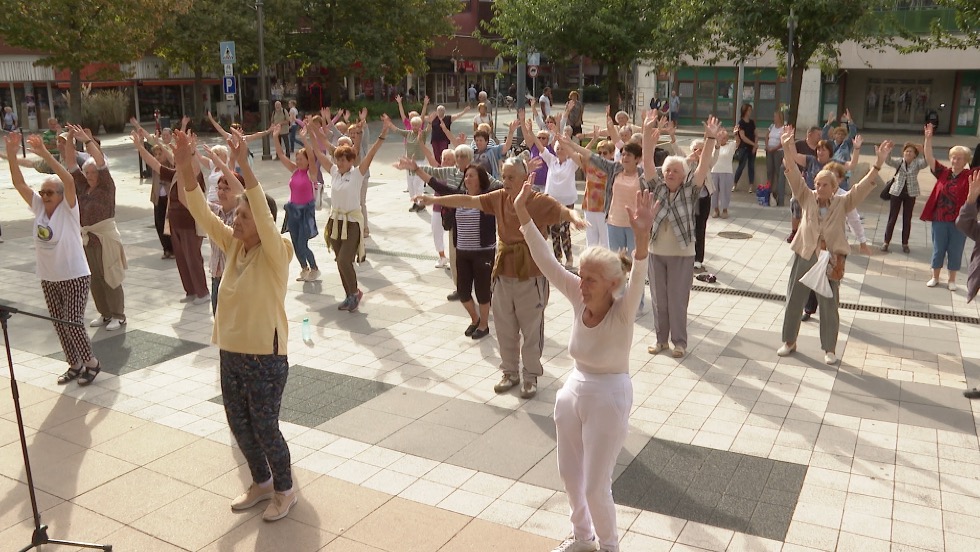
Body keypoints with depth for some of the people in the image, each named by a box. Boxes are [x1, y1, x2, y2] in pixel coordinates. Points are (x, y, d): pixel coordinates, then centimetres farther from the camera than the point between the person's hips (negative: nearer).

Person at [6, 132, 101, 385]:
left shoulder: (68, 208, -12)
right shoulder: (38, 207, 2)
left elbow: (69, 180, -28)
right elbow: (19, 184, -4)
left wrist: (45, 154, -34)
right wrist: (11, 155, -17)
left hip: (74, 276, -6)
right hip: (48, 278, 6)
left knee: (73, 323, -7)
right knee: (60, 325, 11)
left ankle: (91, 362, 12)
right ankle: (75, 364, 26)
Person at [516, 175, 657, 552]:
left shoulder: (622, 311, -23)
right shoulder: (579, 298, -10)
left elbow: (637, 281, -44)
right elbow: (546, 263, -15)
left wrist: (641, 239, -61)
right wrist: (524, 217, -24)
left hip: (608, 398, -6)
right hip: (573, 390, 6)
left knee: (595, 486, 6)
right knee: (570, 474, 21)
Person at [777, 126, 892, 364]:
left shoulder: (843, 202, 0)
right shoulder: (807, 198, 2)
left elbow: (863, 187, -9)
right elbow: (795, 177, -10)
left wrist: (879, 163, -22)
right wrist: (788, 152, -24)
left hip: (831, 259, -1)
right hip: (804, 256, 1)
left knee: (829, 305, 6)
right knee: (794, 301, 9)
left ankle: (829, 348, 20)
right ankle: (789, 341, 25)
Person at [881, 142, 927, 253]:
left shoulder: (917, 163, -1)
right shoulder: (899, 162, -1)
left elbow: (925, 163, -22)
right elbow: (888, 160, -19)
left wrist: (922, 153, -38)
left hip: (910, 194, 0)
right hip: (896, 192, 0)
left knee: (907, 219, 6)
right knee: (892, 218, 2)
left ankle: (905, 243, 15)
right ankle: (886, 242, 10)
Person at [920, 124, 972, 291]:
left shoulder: (970, 176, -3)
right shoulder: (943, 172, 2)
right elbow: (929, 158, -4)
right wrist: (928, 138, -13)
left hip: (959, 221, -1)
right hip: (940, 220, 2)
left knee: (955, 251, 8)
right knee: (938, 249, 12)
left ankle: (952, 280, 22)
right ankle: (935, 277, 26)